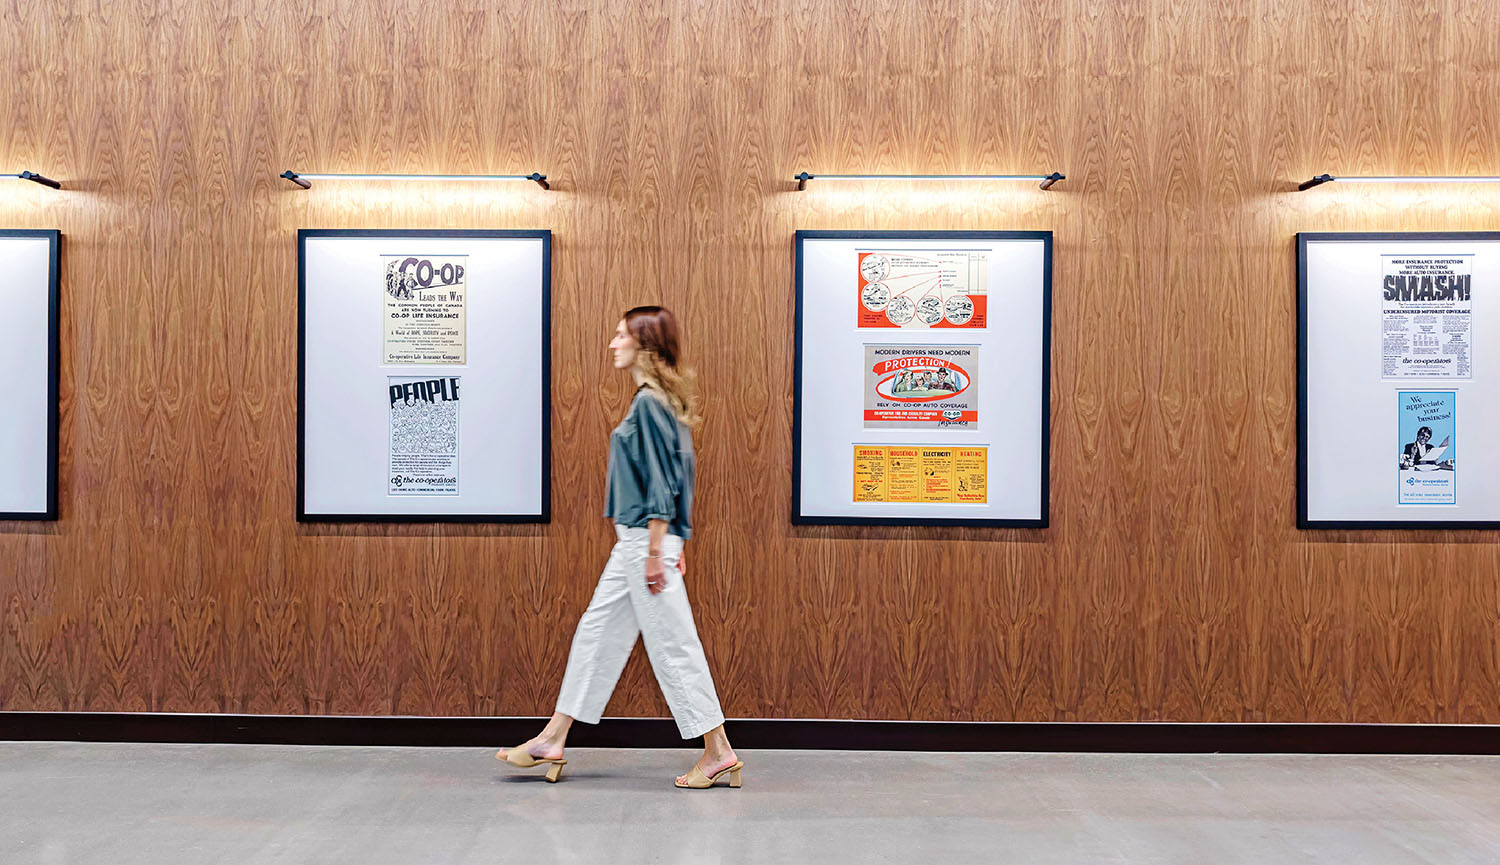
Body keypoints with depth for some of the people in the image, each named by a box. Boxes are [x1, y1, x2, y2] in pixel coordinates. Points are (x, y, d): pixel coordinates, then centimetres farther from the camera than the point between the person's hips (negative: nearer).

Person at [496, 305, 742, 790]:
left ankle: (718, 752, 7)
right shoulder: (659, 400, 14)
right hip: (635, 538, 10)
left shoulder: (649, 402, -15)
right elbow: (670, 474, 18)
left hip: (647, 539, -10)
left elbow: (661, 483, -19)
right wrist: (665, 546, 21)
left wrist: (655, 554, -19)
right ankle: (552, 742, 22)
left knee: (673, 644, -3)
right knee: (597, 631, 13)